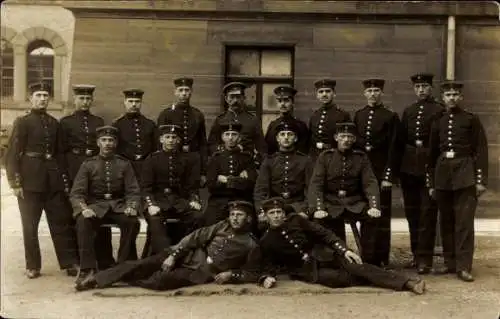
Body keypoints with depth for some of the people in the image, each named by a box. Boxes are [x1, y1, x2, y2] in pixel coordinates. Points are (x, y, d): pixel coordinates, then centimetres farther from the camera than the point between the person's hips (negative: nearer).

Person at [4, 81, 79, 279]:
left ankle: (70, 263, 9)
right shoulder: (22, 122, -1)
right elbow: (12, 154, -5)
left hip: (54, 181, 4)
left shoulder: (54, 124, 12)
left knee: (62, 222, 3)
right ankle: (32, 266, 13)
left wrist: (65, 180, 9)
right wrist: (15, 182, -12)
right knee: (30, 225, 4)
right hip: (30, 181, -4)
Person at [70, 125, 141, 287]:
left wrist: (131, 207, -19)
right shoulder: (88, 165, 6)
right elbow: (76, 193, -1)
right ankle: (87, 268, -25)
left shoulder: (124, 164, 9)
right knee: (83, 221, -34)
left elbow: (133, 192, 4)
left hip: (118, 205, 1)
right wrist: (84, 208, -23)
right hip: (95, 205, 0)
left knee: (133, 221, -32)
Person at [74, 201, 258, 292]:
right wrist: (173, 254, -8)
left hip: (203, 272, -4)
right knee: (144, 264, -13)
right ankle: (98, 279, -12)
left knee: (162, 280, -27)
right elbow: (196, 237, 3)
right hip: (189, 256, 4)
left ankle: (118, 281, -12)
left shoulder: (250, 245, -1)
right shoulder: (222, 226, 9)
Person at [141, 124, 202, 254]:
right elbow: (146, 186, 0)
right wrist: (151, 204, -17)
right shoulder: (152, 159, 8)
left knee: (197, 216, -28)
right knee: (154, 219, -33)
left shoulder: (189, 159, 12)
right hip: (158, 200, -1)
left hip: (181, 200, 1)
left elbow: (193, 184, 9)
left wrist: (194, 200, -10)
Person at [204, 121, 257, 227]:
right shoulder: (216, 158, 11)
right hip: (218, 204, 0)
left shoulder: (247, 157, 10)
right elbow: (211, 185, 0)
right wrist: (239, 180, -2)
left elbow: (251, 184, -2)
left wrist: (226, 180, -3)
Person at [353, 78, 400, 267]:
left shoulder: (391, 117, -1)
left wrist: (388, 176, -12)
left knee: (382, 216, -1)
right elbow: (353, 142, 13)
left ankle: (381, 259, 5)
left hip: (381, 172, -4)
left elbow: (393, 148, -6)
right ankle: (367, 257, 17)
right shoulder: (358, 115, 12)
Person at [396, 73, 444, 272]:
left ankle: (425, 259, -1)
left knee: (427, 213, -5)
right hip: (409, 169, 6)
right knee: (412, 213, 10)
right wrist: (398, 168, 10)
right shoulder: (408, 112, 14)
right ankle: (417, 254, 21)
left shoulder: (440, 111, -2)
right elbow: (400, 141, 14)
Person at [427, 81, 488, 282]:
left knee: (464, 221, -7)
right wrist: (431, 183, 12)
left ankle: (463, 266, -4)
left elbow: (481, 150, 0)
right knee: (446, 222, 7)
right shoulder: (438, 122, 11)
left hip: (465, 174, -4)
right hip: (443, 174, 4)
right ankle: (450, 263, 16)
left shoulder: (471, 120, 2)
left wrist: (481, 180, -7)